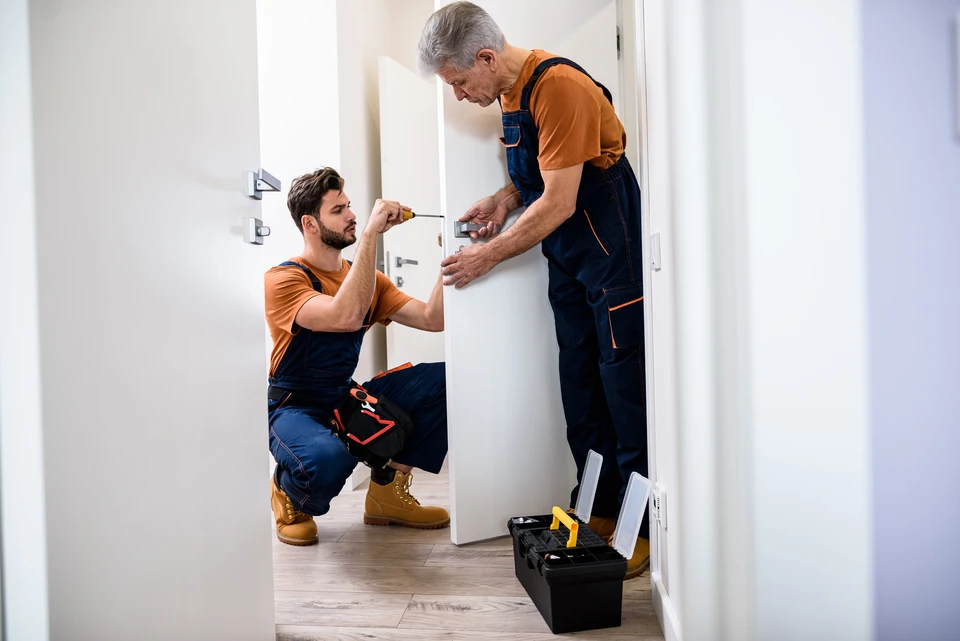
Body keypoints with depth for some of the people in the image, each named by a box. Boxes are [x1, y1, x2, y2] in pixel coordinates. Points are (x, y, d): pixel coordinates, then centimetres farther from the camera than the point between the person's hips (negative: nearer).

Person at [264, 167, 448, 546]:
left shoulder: (367, 279, 6)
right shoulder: (283, 280, -14)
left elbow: (432, 319, -2)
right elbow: (345, 316, -33)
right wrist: (371, 233, -30)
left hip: (348, 400, 6)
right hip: (295, 408, -6)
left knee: (446, 379, -13)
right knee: (329, 458, -41)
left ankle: (387, 489, 1)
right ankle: (288, 493, 0)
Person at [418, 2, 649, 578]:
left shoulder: (559, 87, -19)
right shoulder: (510, 91, 10)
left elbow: (558, 204, -20)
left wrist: (489, 257, -12)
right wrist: (506, 198, 0)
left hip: (612, 253, -9)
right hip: (567, 259, 9)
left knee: (625, 387, -6)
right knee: (580, 388, 10)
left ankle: (642, 527, 6)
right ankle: (597, 510, 21)